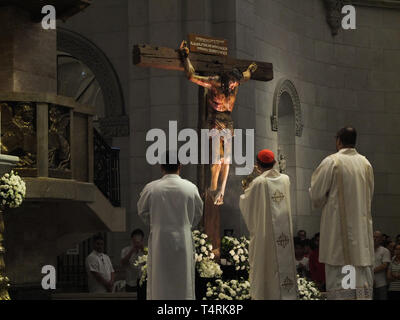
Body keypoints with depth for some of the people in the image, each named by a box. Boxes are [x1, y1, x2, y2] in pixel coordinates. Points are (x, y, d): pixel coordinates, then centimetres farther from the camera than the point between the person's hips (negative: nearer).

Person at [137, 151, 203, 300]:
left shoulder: (151, 188, -8)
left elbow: (142, 211, 6)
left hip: (159, 239, -1)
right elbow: (198, 213, 8)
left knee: (158, 281, 6)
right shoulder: (190, 187, -5)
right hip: (183, 240, 1)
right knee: (184, 281, 9)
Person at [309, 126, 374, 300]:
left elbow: (316, 194, -8)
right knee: (363, 277, 6)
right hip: (362, 229, 5)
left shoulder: (331, 162, -9)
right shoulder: (366, 163, 7)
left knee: (338, 277, -4)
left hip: (338, 226, -5)